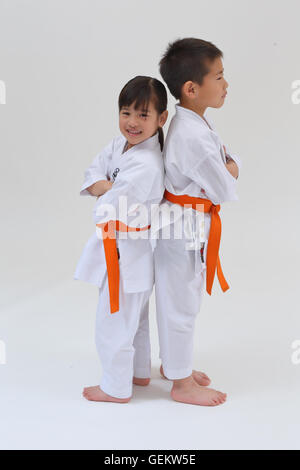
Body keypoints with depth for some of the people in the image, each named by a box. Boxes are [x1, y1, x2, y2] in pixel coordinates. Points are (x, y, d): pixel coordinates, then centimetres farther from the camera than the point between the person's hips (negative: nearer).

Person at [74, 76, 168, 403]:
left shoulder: (145, 164, -28)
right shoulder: (120, 145, 1)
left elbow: (109, 210, -28)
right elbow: (92, 174, 1)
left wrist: (106, 196, -7)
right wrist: (109, 187, -18)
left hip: (128, 250, -10)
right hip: (119, 244, 10)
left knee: (114, 320, 5)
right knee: (133, 314, 25)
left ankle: (116, 388, 24)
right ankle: (139, 372, 44)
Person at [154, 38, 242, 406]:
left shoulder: (194, 121, 4)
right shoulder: (194, 137, -28)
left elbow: (232, 161, 12)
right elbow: (226, 191, -21)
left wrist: (228, 166, -8)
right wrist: (228, 174, -2)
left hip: (184, 223, 10)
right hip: (185, 227, -10)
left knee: (180, 298, 22)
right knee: (181, 303, 5)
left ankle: (173, 363, 41)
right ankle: (182, 383, 22)